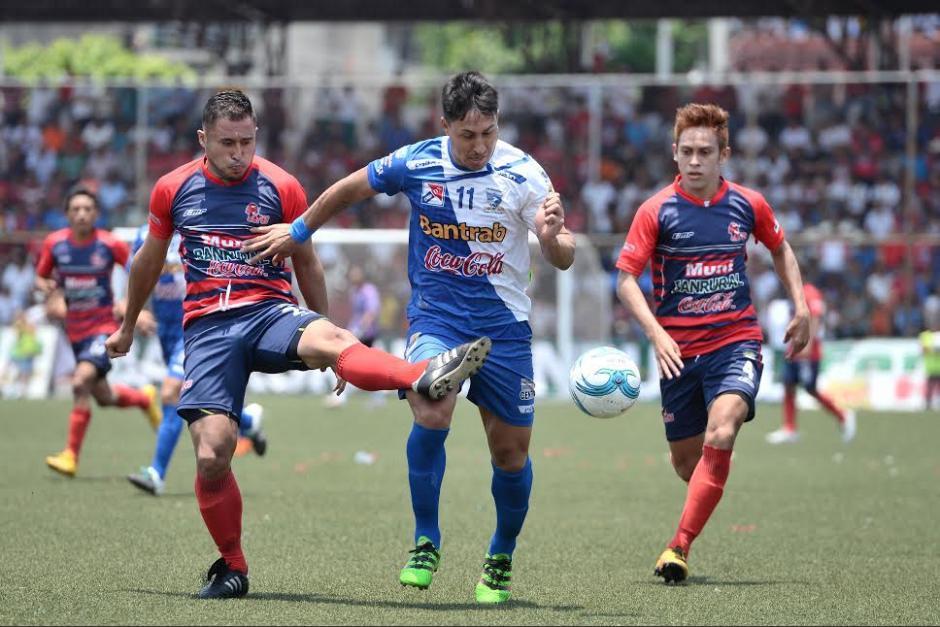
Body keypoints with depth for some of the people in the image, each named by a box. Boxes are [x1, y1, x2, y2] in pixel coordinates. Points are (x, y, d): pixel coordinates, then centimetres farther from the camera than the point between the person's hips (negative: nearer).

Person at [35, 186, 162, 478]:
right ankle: (144, 398, 50)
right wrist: (46, 286, -15)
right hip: (76, 330, 5)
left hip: (104, 326, -5)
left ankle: (71, 455, -19)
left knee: (81, 381, -26)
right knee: (104, 397, 15)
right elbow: (40, 277, 8)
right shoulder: (54, 243, -4)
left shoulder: (110, 245, -12)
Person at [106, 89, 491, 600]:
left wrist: (329, 345, 19)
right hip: (207, 326, 1)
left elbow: (306, 262, 14)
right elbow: (149, 261, 23)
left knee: (329, 339, -36)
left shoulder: (281, 187, 3)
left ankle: (426, 378, -65)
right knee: (211, 456, -13)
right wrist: (127, 328, 33)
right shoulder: (172, 189, 6)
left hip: (271, 311, -1)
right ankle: (231, 568, 10)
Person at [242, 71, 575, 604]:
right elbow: (351, 189, 12)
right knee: (431, 415, -27)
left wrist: (552, 236, -33)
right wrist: (298, 231, 19)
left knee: (511, 452, 3)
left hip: (503, 325, 1)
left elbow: (564, 259, -11)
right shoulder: (415, 163, -6)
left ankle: (501, 560, 29)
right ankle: (426, 545, -9)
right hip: (435, 316, 0)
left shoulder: (523, 173, -10)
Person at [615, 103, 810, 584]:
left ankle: (680, 546, -21)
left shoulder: (748, 205, 1)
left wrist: (801, 309, 11)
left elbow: (780, 249, 21)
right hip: (678, 350, 1)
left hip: (736, 341, -1)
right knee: (686, 462, 8)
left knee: (720, 437, -25)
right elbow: (626, 279, -7)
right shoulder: (657, 210, -6)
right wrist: (656, 333, -22)